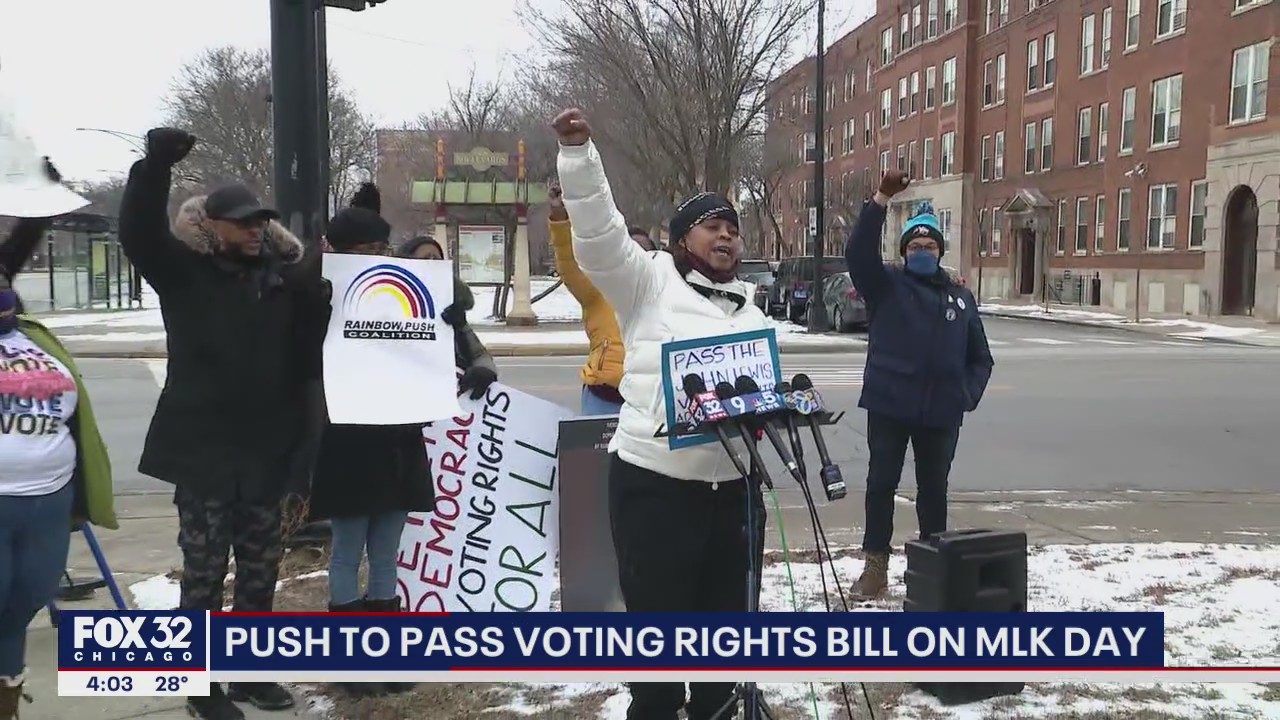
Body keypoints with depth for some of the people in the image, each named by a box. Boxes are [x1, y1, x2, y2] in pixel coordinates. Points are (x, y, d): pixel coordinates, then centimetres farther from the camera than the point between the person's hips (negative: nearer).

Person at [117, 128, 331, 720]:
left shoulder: (284, 275, 5)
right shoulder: (184, 271, -4)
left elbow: (309, 353, 5)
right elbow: (138, 233, -20)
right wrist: (155, 166, -33)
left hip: (264, 449, 4)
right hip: (203, 448, -4)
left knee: (260, 569, 15)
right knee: (204, 571, 5)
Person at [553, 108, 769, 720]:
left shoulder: (751, 314, 17)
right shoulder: (649, 284, -1)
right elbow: (599, 232, -15)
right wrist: (578, 152, -25)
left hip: (733, 485, 6)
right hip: (654, 483, -5)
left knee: (726, 623, 15)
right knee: (657, 625, 2)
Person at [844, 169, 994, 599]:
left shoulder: (960, 298, 14)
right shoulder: (887, 285, 3)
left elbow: (980, 357, 16)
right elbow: (858, 252, -16)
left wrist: (969, 395, -1)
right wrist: (881, 200, -24)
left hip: (941, 412, 3)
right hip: (889, 405, -3)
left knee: (934, 488, 12)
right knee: (881, 483, 3)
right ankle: (876, 565, 13)